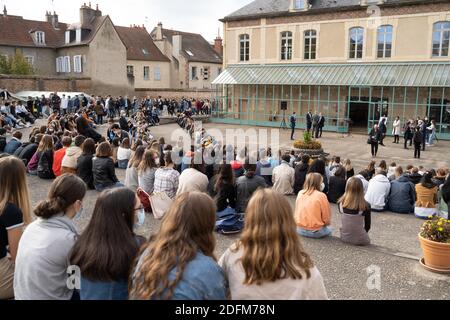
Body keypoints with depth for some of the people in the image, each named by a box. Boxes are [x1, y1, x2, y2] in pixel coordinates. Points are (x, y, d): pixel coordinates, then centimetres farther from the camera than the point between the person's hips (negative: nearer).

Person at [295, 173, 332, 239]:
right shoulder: (321, 196, -16)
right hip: (315, 232, -4)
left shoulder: (300, 193, -2)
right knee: (329, 230, 28)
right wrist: (327, 223, 12)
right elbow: (326, 218, -9)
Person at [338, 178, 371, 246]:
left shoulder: (341, 203, -10)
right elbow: (367, 226, -3)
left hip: (344, 238, 2)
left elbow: (344, 220, 3)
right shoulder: (366, 206, -17)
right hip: (360, 241, -2)